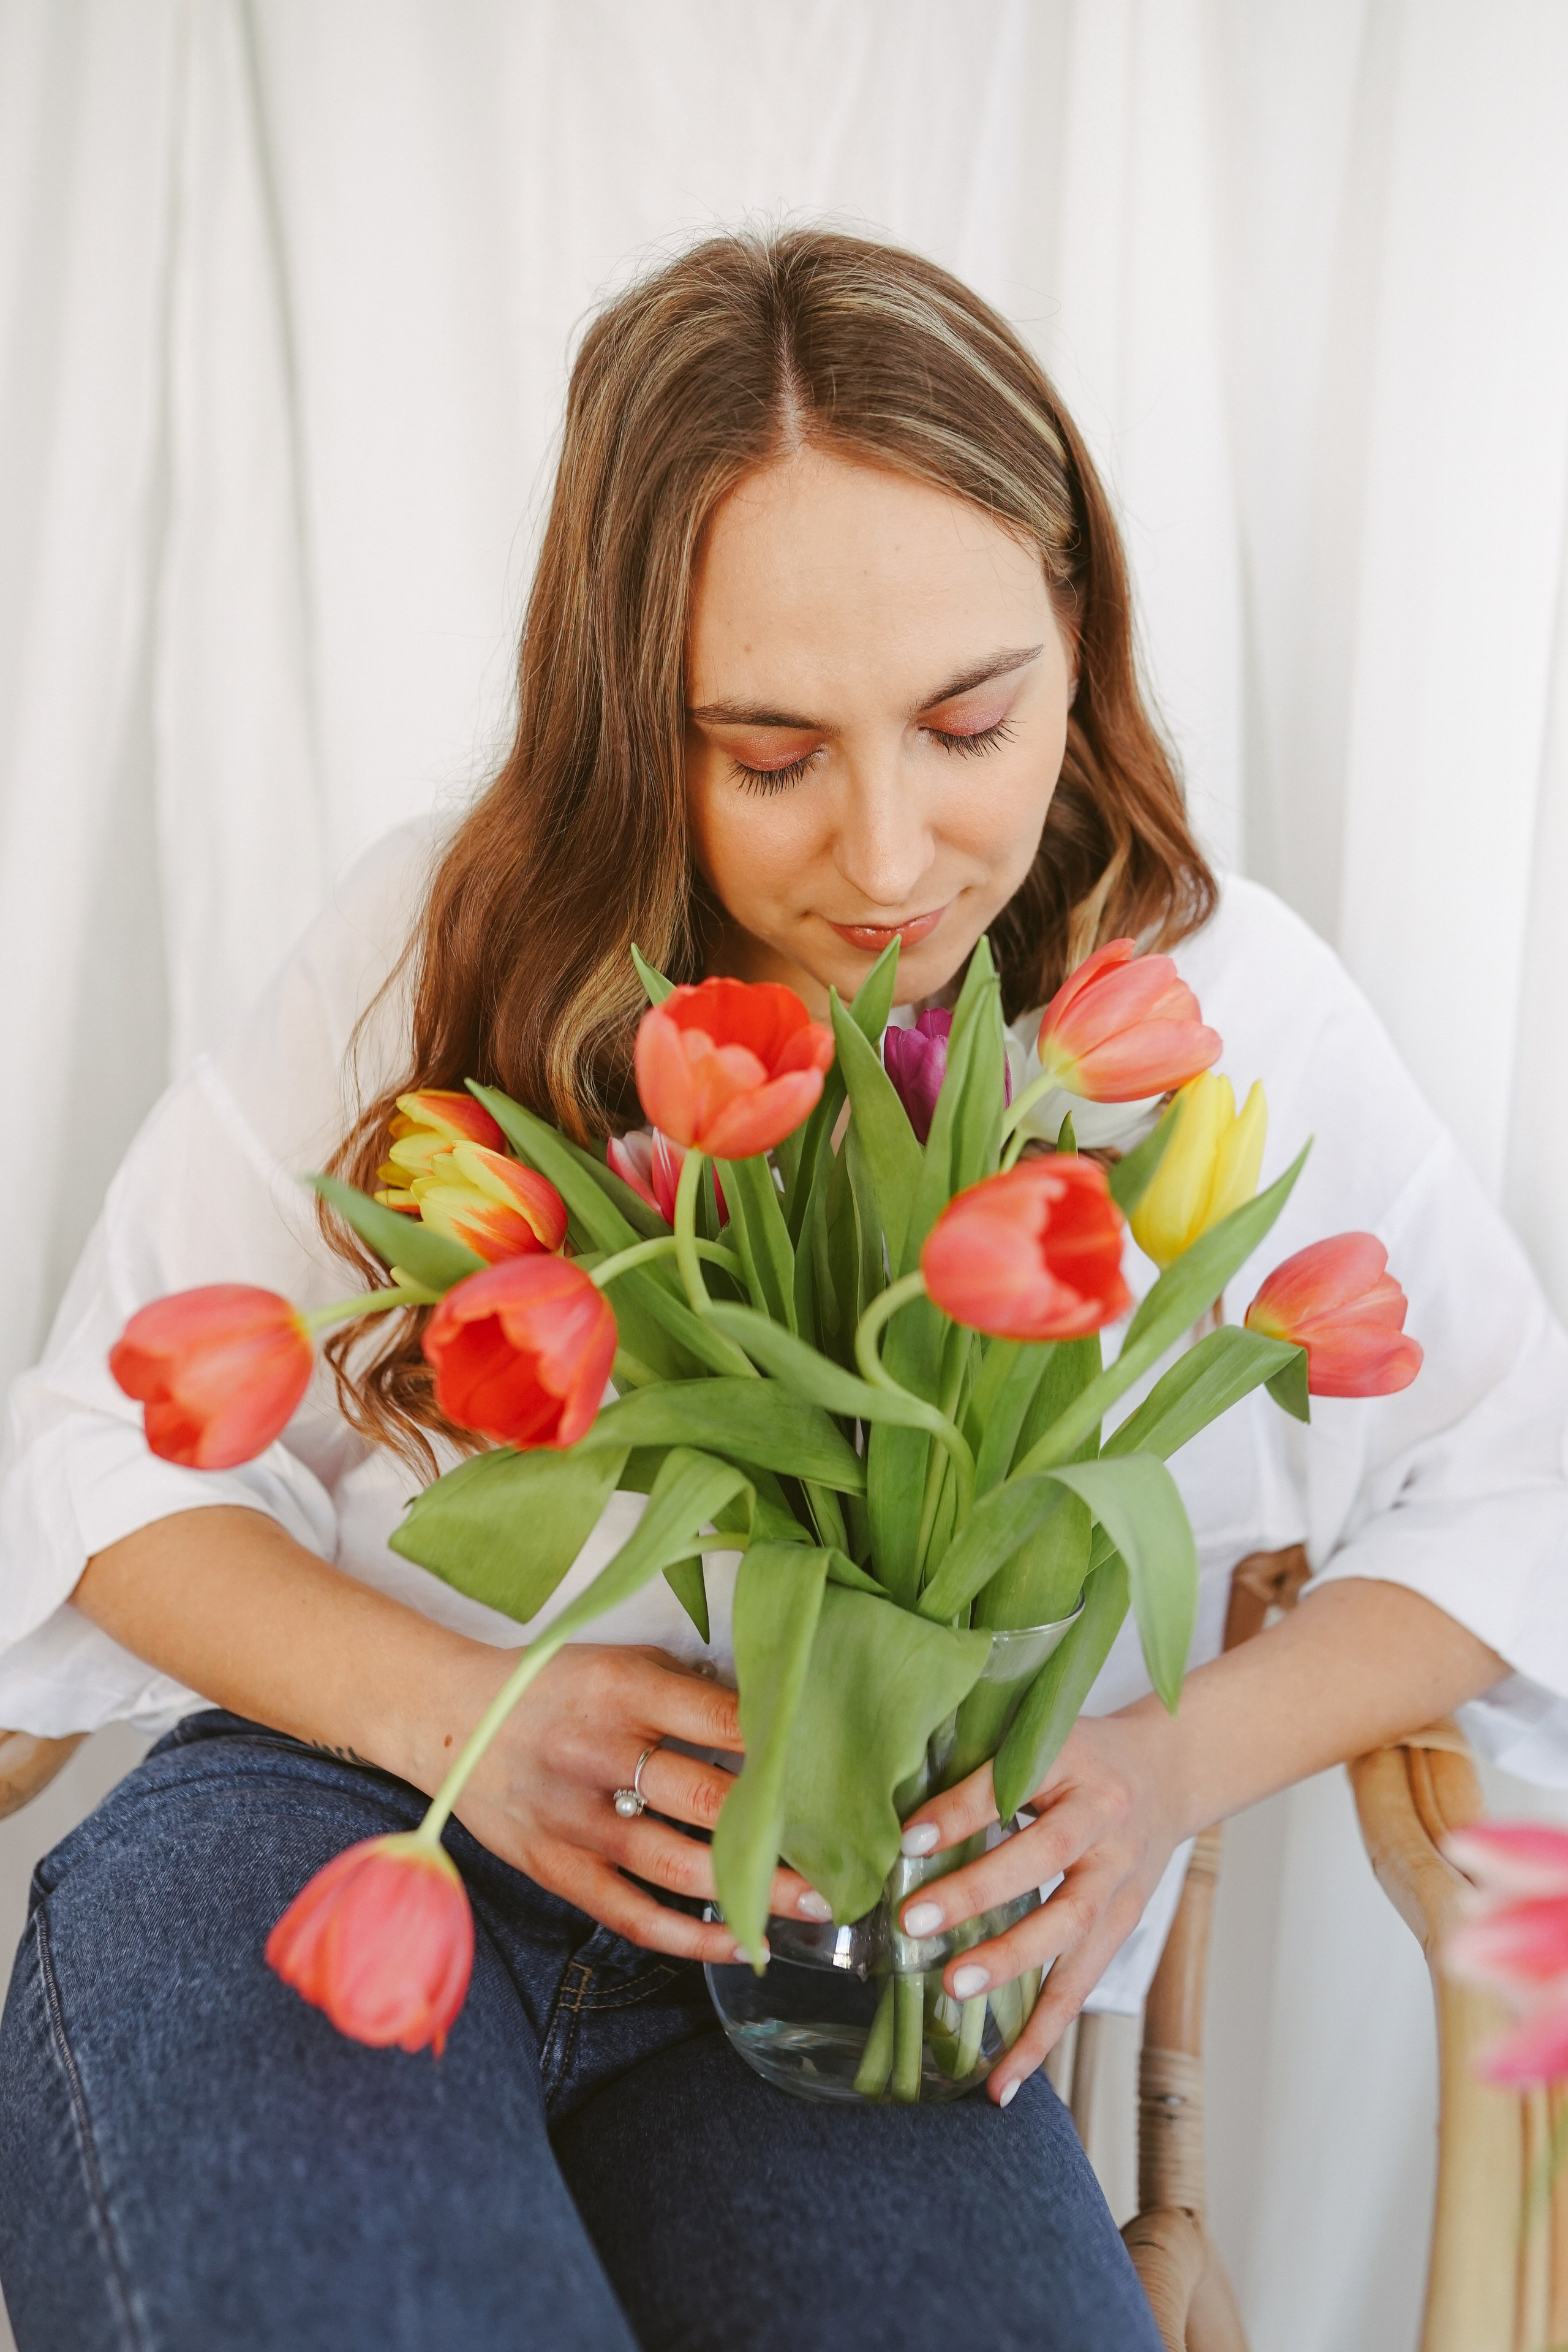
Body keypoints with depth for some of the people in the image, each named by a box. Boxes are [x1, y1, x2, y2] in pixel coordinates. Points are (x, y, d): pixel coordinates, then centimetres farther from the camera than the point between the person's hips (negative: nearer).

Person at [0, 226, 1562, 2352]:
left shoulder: (1222, 1008, -3)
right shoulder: (447, 946, -4)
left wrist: (1185, 1759, -13)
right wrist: (451, 1710, -18)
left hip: (859, 1970, 1)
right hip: (353, 1822, 0)